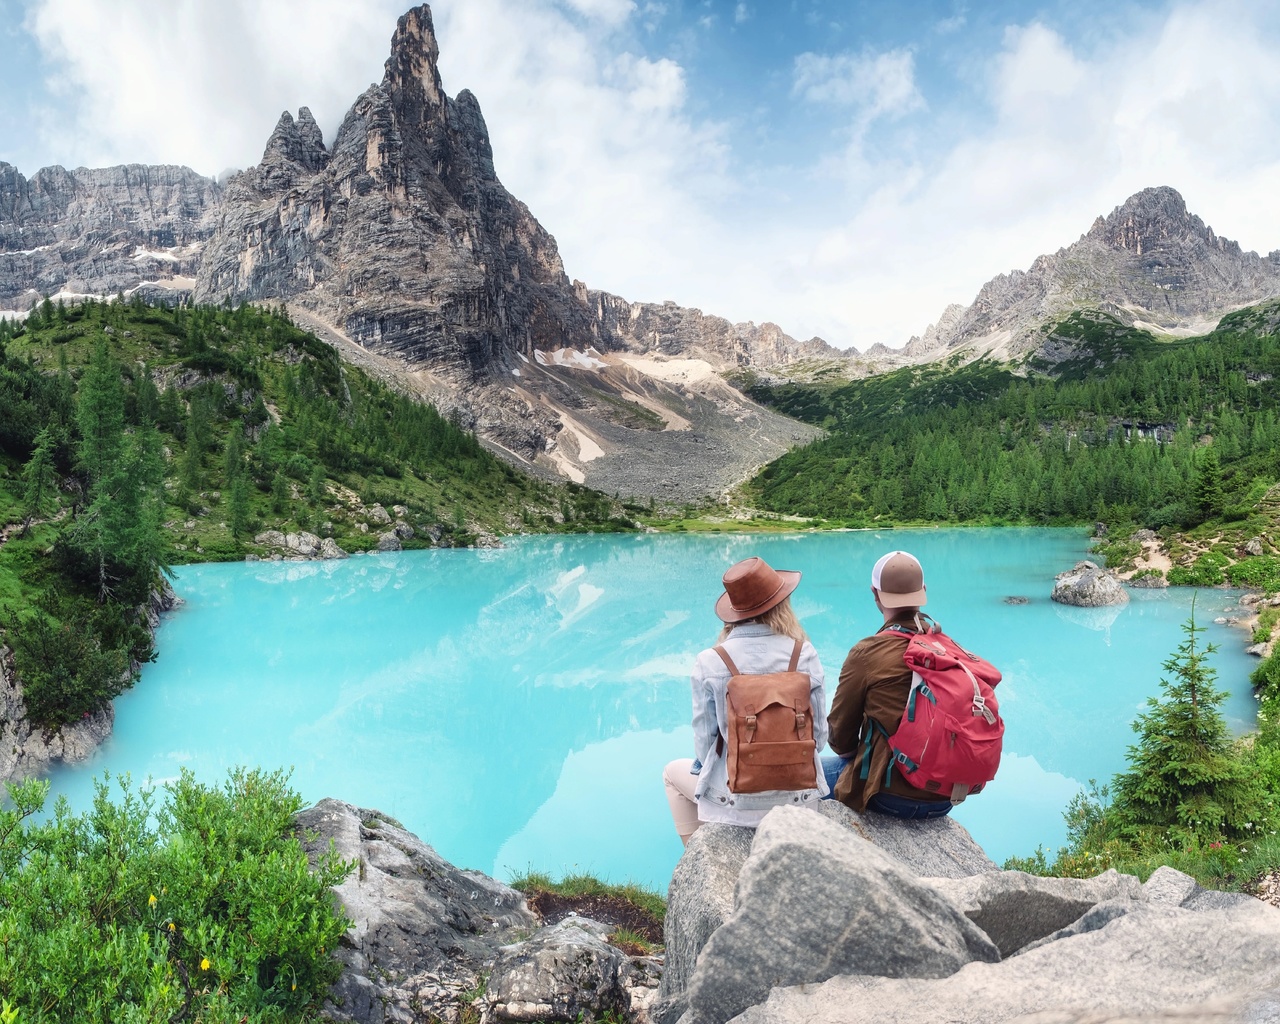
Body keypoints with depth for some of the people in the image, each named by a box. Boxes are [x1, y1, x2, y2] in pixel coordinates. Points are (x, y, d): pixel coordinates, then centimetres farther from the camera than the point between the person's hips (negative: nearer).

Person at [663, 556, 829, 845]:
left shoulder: (709, 662, -16)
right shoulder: (805, 655, -12)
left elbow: (704, 738, -8)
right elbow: (820, 733, -3)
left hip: (736, 798, -2)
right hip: (800, 794, 2)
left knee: (673, 772, 28)